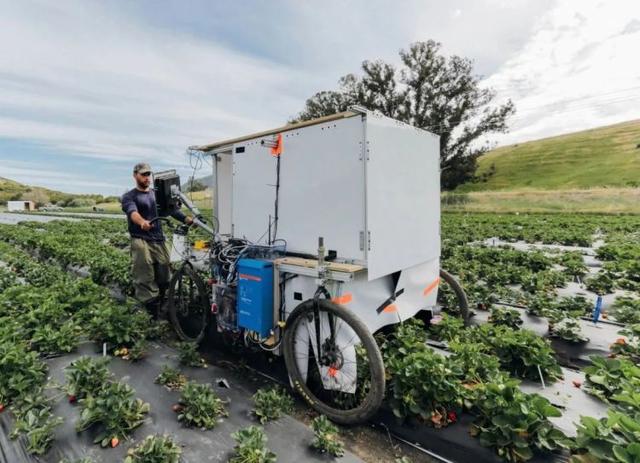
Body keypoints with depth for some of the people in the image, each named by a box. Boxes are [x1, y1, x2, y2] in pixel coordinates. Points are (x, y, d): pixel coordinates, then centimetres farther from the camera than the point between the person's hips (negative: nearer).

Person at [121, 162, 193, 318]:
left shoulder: (157, 194, 19)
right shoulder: (129, 196, 6)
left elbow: (171, 208, 3)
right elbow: (132, 211, -16)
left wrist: (186, 219, -17)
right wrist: (142, 222, -40)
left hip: (159, 241, 4)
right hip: (141, 241, -3)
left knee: (164, 278, 3)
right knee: (145, 280, -10)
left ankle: (161, 310, 21)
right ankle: (150, 314, -5)